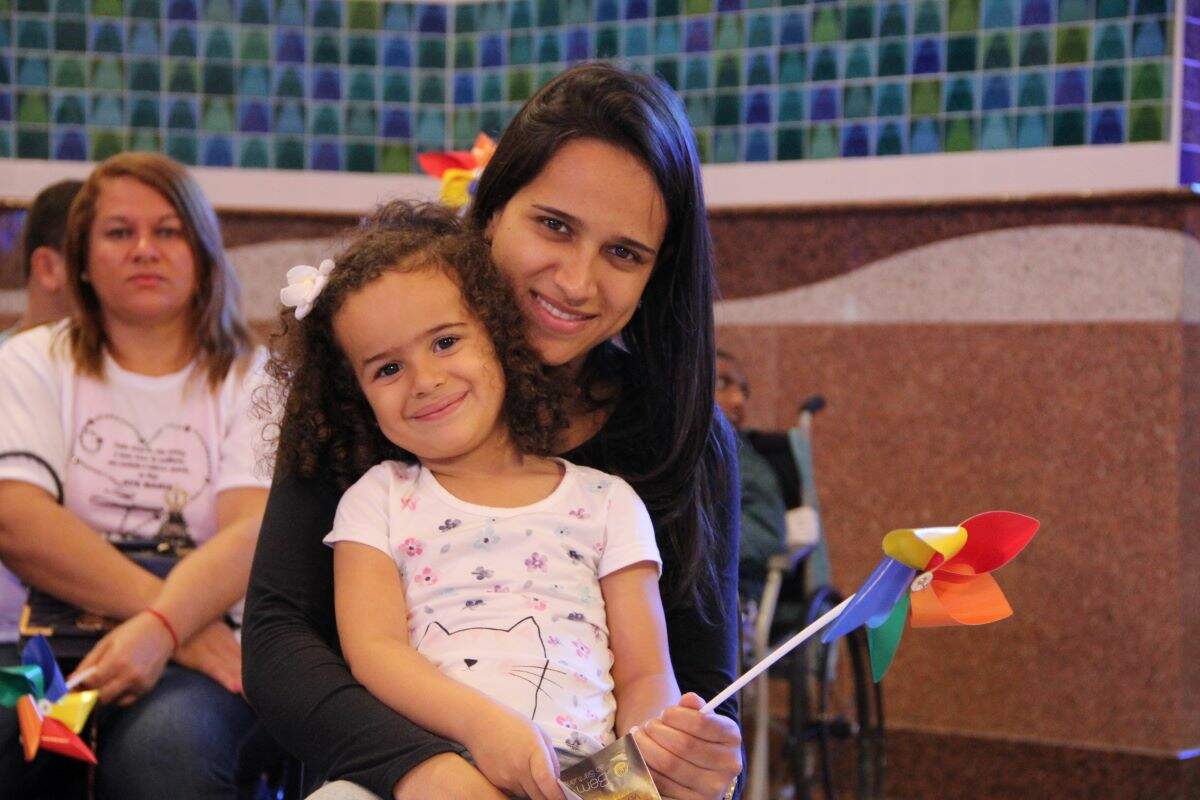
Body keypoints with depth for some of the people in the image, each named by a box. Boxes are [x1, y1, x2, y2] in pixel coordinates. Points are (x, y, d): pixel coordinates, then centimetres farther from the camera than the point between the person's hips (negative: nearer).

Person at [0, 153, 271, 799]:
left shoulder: (253, 381, 12)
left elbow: (253, 531, -5)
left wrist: (162, 629, -26)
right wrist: (170, 613, -15)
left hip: (194, 650, 0)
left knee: (166, 746, -36)